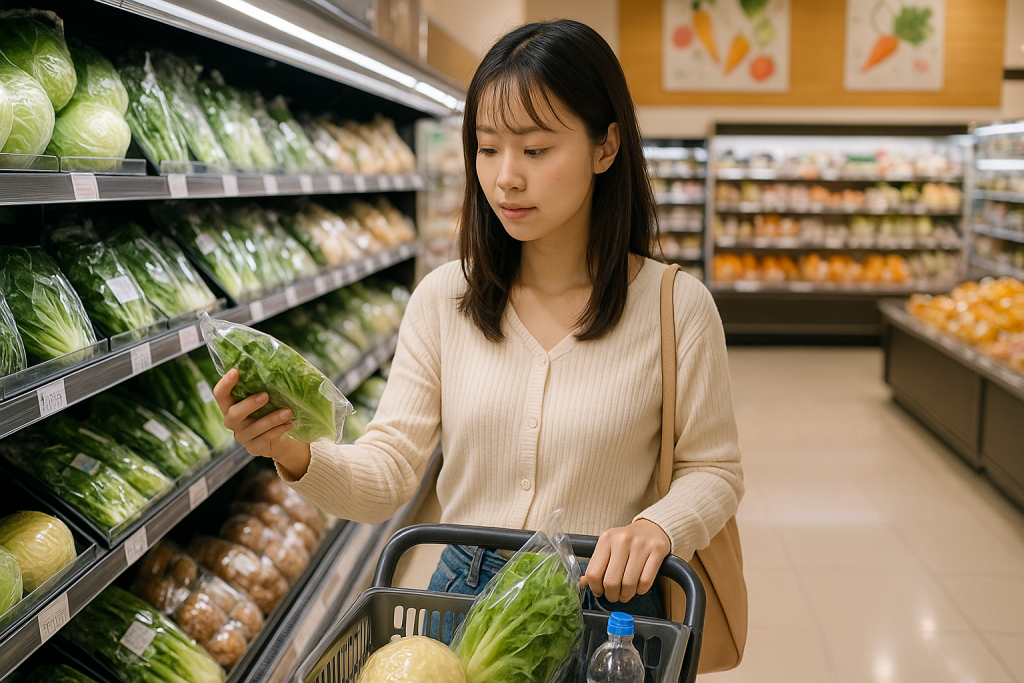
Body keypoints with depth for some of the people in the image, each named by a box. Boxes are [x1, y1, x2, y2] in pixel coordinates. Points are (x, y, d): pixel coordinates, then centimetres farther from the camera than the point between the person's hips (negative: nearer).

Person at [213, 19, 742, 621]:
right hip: (464, 591, 3)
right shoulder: (444, 298, -6)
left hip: (608, 605, -2)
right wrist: (294, 454, -27)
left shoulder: (675, 306, -12)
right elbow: (390, 472, -8)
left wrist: (656, 526, -23)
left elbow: (712, 470, -3)